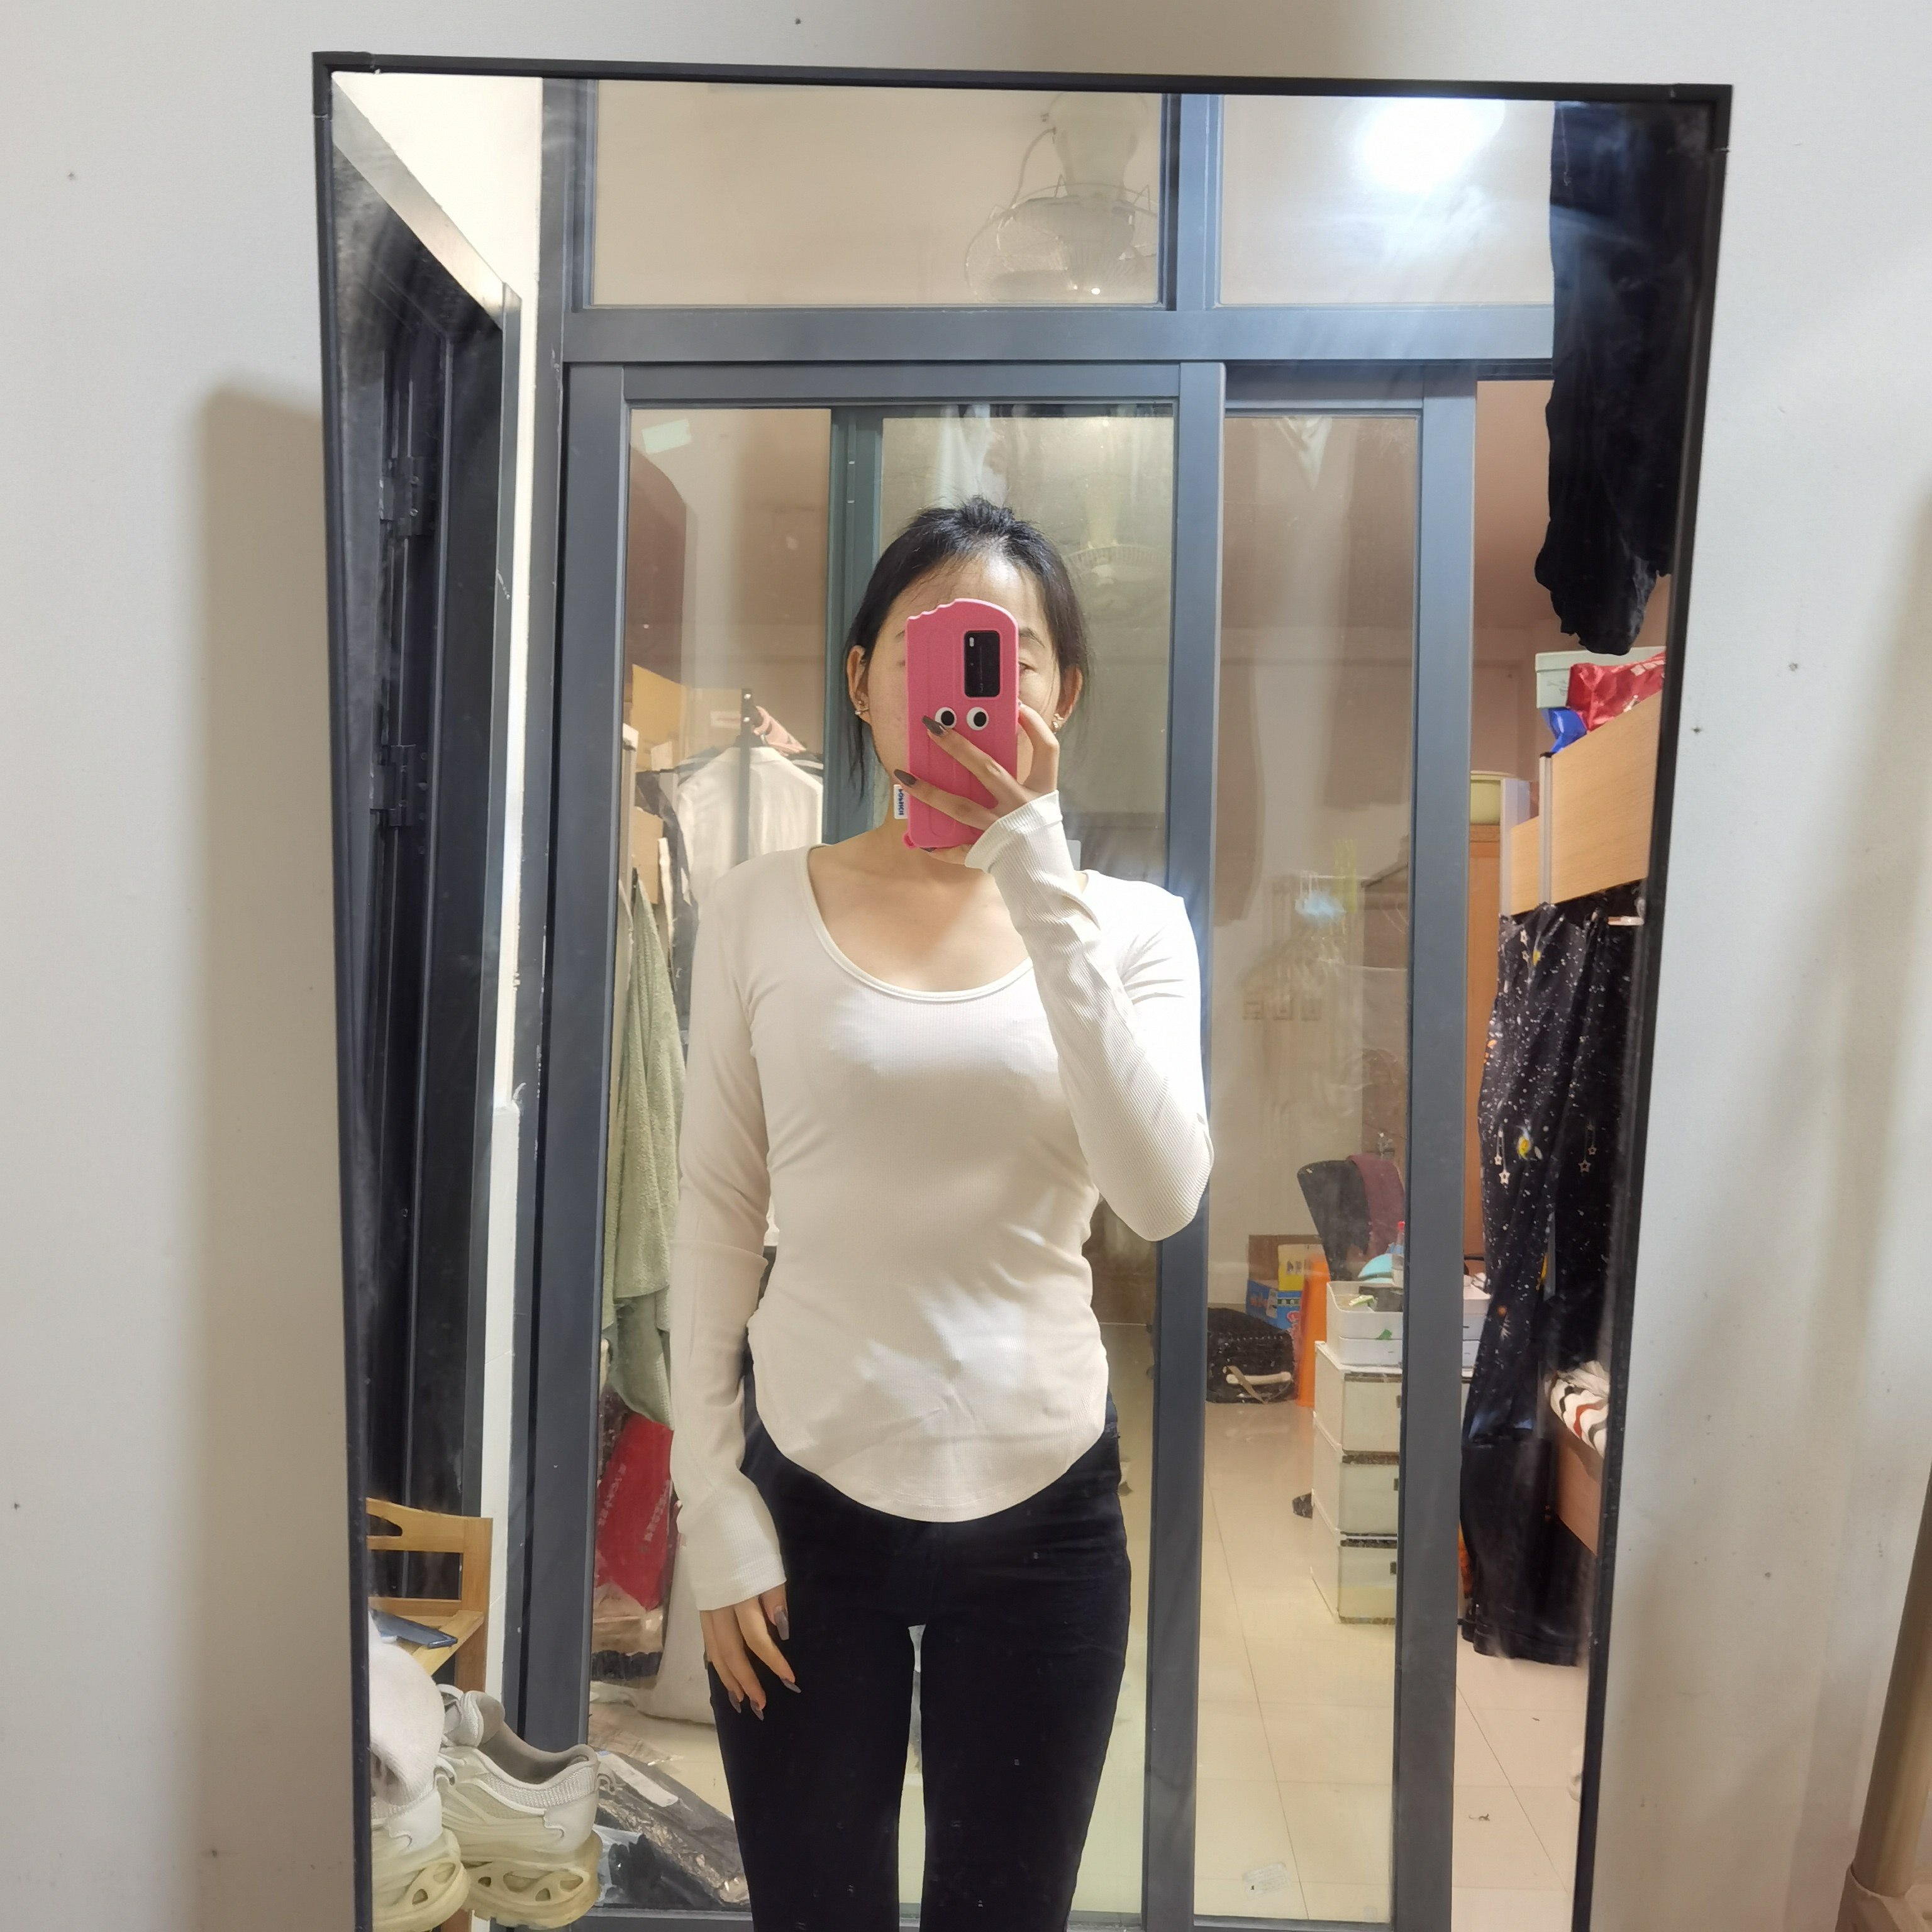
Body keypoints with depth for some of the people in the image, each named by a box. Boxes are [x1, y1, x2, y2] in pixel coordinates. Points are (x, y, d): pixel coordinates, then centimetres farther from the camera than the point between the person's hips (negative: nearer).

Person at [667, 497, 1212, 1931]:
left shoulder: (1130, 923, -2)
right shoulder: (762, 910, -3)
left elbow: (1163, 1195, -18)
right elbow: (716, 1220, 0)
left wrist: (1037, 872, -23)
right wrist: (714, 1506, -3)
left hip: (1040, 1504, 1)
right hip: (807, 1497, 0)